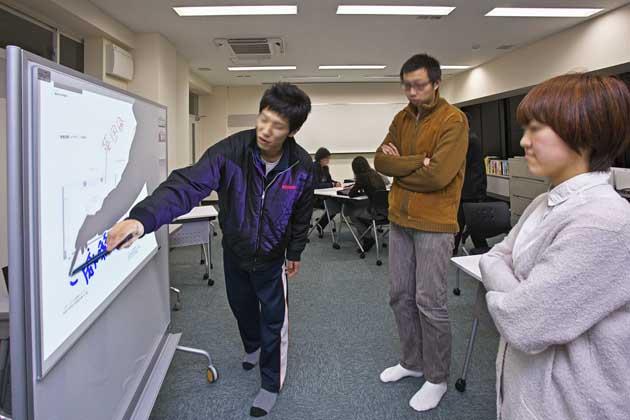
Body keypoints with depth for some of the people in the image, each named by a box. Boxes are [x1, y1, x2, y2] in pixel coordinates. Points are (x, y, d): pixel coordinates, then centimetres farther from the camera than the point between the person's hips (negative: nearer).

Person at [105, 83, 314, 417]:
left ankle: (271, 384, 30)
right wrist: (143, 217, -57)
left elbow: (301, 214, -5)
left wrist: (295, 253, 5)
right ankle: (253, 346, 58)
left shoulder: (302, 165, -22)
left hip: (272, 257, -1)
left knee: (273, 319, 7)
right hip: (234, 251, 2)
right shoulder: (231, 151, -29)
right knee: (241, 306, 25)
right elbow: (187, 184, -41)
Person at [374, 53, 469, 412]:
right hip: (400, 220, 7)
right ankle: (412, 362, 33)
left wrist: (400, 167, -7)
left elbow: (438, 175, -22)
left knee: (430, 302, 1)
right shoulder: (402, 118, 11)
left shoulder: (454, 120, -11)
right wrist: (418, 162, -15)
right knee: (401, 295, 14)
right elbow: (381, 160, 0)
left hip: (434, 224, -7)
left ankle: (437, 379, 20)